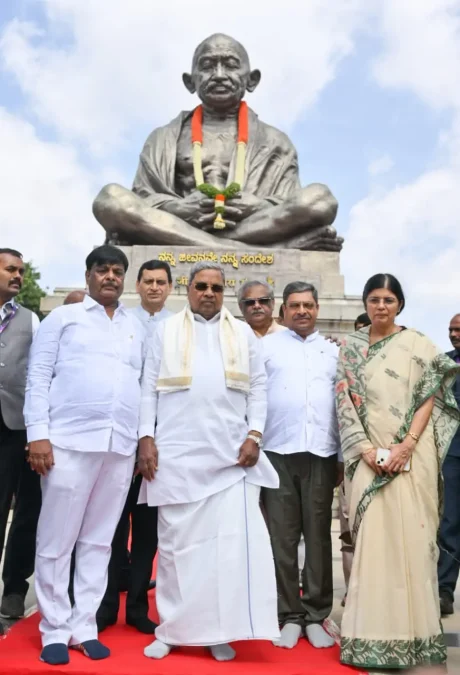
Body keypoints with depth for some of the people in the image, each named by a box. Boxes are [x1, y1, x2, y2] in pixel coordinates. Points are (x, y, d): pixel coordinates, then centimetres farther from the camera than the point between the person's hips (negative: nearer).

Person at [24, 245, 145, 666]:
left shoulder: (136, 328, 18)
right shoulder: (63, 318, 7)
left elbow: (143, 386, 16)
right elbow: (38, 379, 1)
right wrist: (38, 434, -9)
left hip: (121, 446, 3)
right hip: (69, 441, -3)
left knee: (98, 541, 9)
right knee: (56, 541, 2)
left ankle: (84, 626, 19)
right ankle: (55, 629, 16)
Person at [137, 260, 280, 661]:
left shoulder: (243, 333, 13)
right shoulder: (166, 330, 11)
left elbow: (258, 387, 8)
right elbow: (149, 388, 6)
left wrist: (254, 435, -3)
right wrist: (146, 438, -2)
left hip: (231, 453, 1)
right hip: (176, 453, 0)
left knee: (232, 540, -2)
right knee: (176, 540, 6)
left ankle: (220, 631, 10)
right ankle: (171, 629, 17)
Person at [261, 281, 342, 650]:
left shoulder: (334, 351, 14)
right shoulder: (267, 346, 7)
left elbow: (343, 404, 13)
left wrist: (343, 457, 9)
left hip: (321, 453, 2)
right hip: (278, 451, -1)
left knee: (319, 536, 7)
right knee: (282, 537, 4)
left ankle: (315, 615, 18)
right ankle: (289, 616, 15)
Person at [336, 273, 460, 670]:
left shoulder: (419, 345, 4)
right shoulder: (350, 348, 9)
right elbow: (345, 401, 3)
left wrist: (406, 446, -13)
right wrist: (365, 449, -8)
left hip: (411, 454, -1)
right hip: (369, 455, 1)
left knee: (410, 535, 0)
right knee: (372, 536, 0)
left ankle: (412, 631, 13)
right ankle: (373, 633, 9)